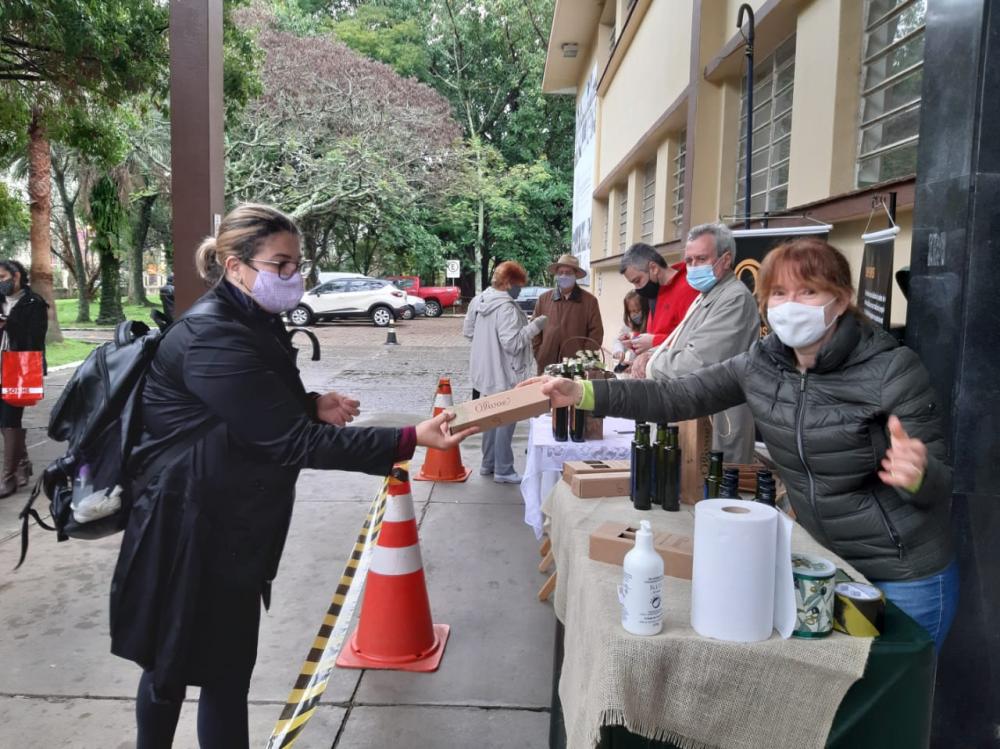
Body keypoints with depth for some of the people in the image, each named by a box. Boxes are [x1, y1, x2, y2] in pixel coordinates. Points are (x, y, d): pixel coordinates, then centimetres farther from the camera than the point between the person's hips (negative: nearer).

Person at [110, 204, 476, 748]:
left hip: (227, 523, 9)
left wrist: (313, 406, -4)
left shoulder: (255, 321, 7)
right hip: (190, 528, -9)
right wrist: (411, 440, -33)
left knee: (171, 664, 22)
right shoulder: (214, 338, -25)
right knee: (224, 670, 5)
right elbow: (292, 441, -29)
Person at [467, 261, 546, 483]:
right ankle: (503, 471, 6)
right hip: (504, 375, -9)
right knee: (505, 421, 0)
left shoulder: (480, 300, 6)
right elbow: (512, 342, -26)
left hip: (487, 373, 9)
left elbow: (469, 329, 17)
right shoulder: (506, 307, -23)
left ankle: (488, 464, 29)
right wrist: (535, 326, -19)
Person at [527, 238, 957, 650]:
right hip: (827, 563, 5)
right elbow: (678, 397, -8)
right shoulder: (763, 363, -7)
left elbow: (940, 489, -17)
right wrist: (583, 392, -18)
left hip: (906, 580, -5)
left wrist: (917, 475, -42)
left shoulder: (891, 371, -22)